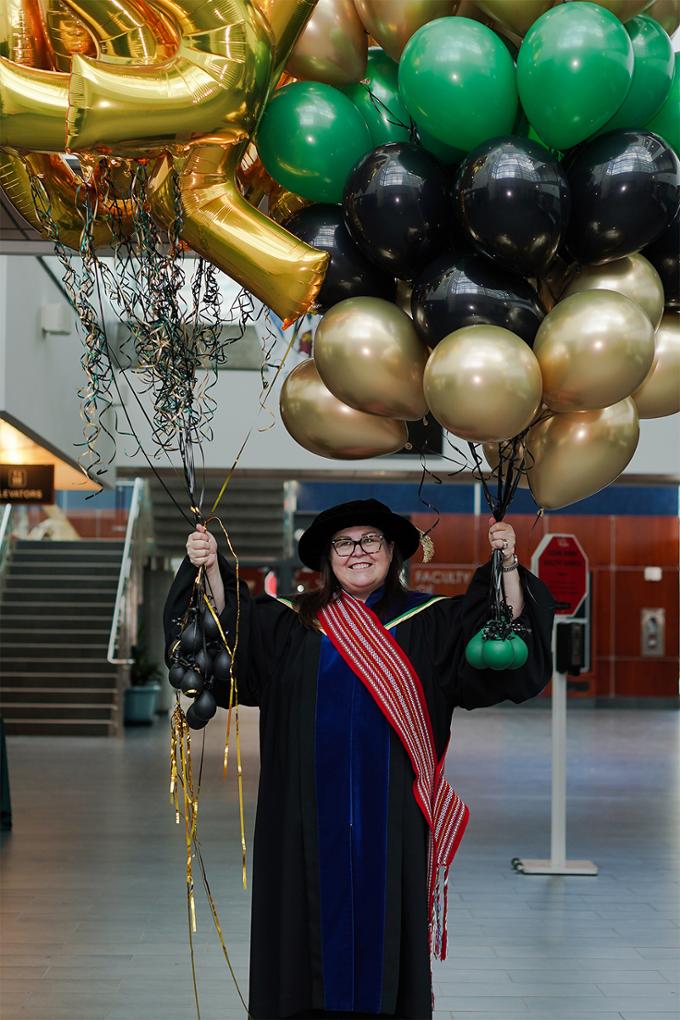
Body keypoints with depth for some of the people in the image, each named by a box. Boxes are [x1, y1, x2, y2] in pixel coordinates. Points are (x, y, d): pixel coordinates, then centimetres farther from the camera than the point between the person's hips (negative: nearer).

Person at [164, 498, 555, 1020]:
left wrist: (508, 567, -17)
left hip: (391, 817, 0)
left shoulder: (429, 622, 6)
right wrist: (211, 569, -18)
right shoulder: (292, 624, 7)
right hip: (313, 817, 1)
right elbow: (229, 626, -3)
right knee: (317, 921, 5)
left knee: (385, 925, 4)